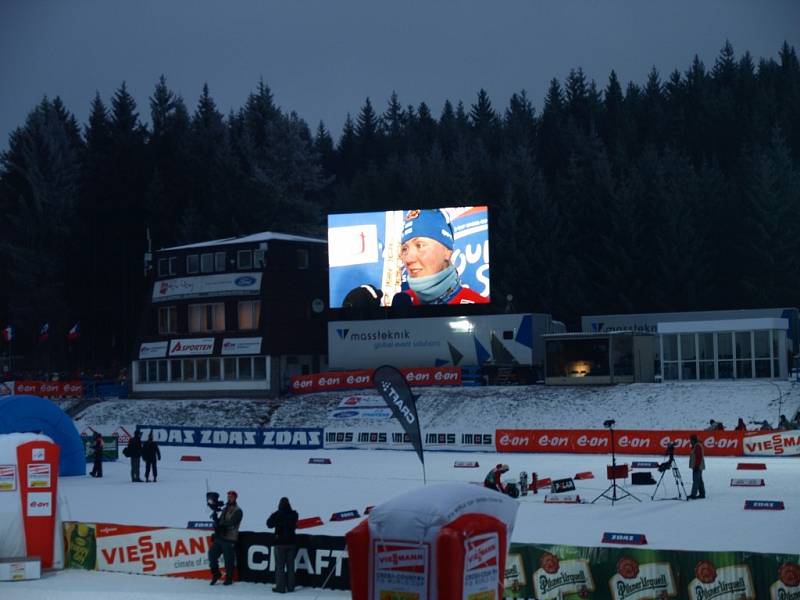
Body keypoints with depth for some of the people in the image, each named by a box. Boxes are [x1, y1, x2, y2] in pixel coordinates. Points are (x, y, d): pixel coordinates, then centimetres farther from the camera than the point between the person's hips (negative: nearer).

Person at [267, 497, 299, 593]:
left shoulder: (277, 515, -14)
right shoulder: (294, 514, -3)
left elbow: (269, 524, -1)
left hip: (280, 543, -4)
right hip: (291, 542, 4)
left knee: (280, 566, 1)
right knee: (290, 565, 12)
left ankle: (280, 587, -1)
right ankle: (290, 586, 15)